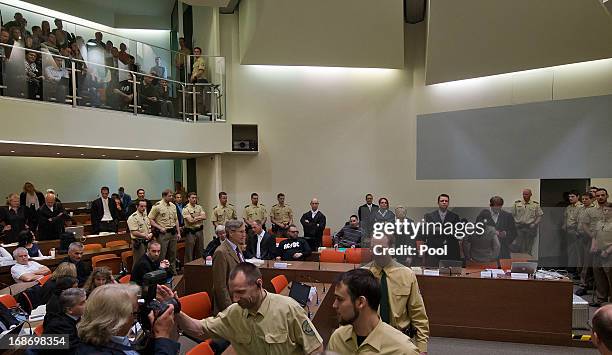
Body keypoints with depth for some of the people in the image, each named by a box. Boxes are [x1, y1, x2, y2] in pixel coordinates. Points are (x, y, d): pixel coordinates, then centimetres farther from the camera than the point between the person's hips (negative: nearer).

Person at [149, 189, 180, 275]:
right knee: (162, 255, -3)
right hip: (163, 233, -6)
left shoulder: (173, 206, 11)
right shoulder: (157, 206, -9)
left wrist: (178, 232, 13)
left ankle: (173, 272, 22)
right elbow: (150, 219, -8)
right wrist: (160, 228, -15)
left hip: (173, 232, 6)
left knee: (172, 254, 12)